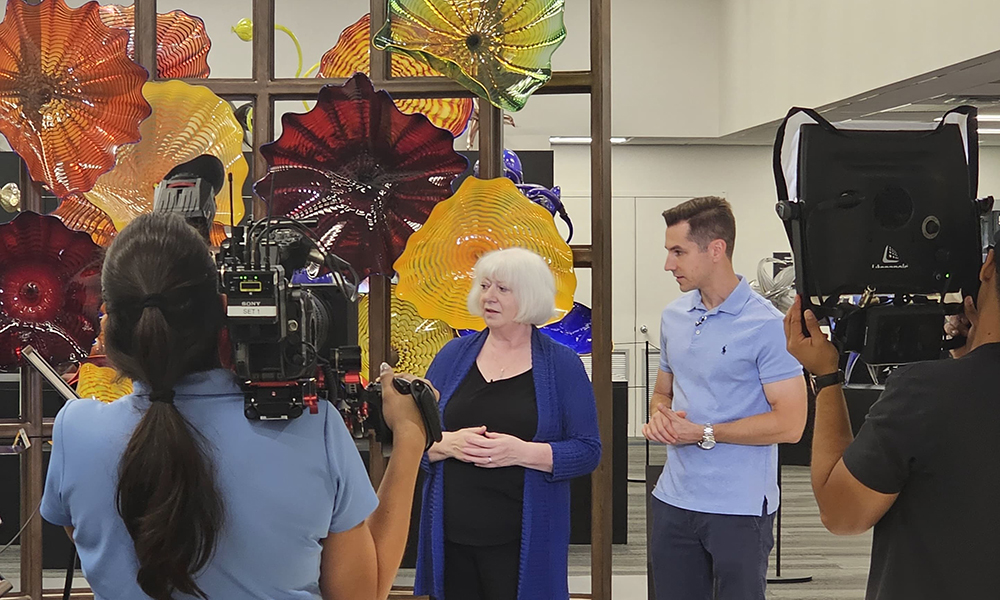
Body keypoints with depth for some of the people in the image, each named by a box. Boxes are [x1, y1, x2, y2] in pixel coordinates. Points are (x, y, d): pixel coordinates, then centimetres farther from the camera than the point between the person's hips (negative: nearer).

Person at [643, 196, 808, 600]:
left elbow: (789, 424, -16)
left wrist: (703, 434, -16)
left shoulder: (765, 325, -13)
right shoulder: (674, 317, 9)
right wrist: (660, 414, -4)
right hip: (673, 501, 6)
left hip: (739, 508, -6)